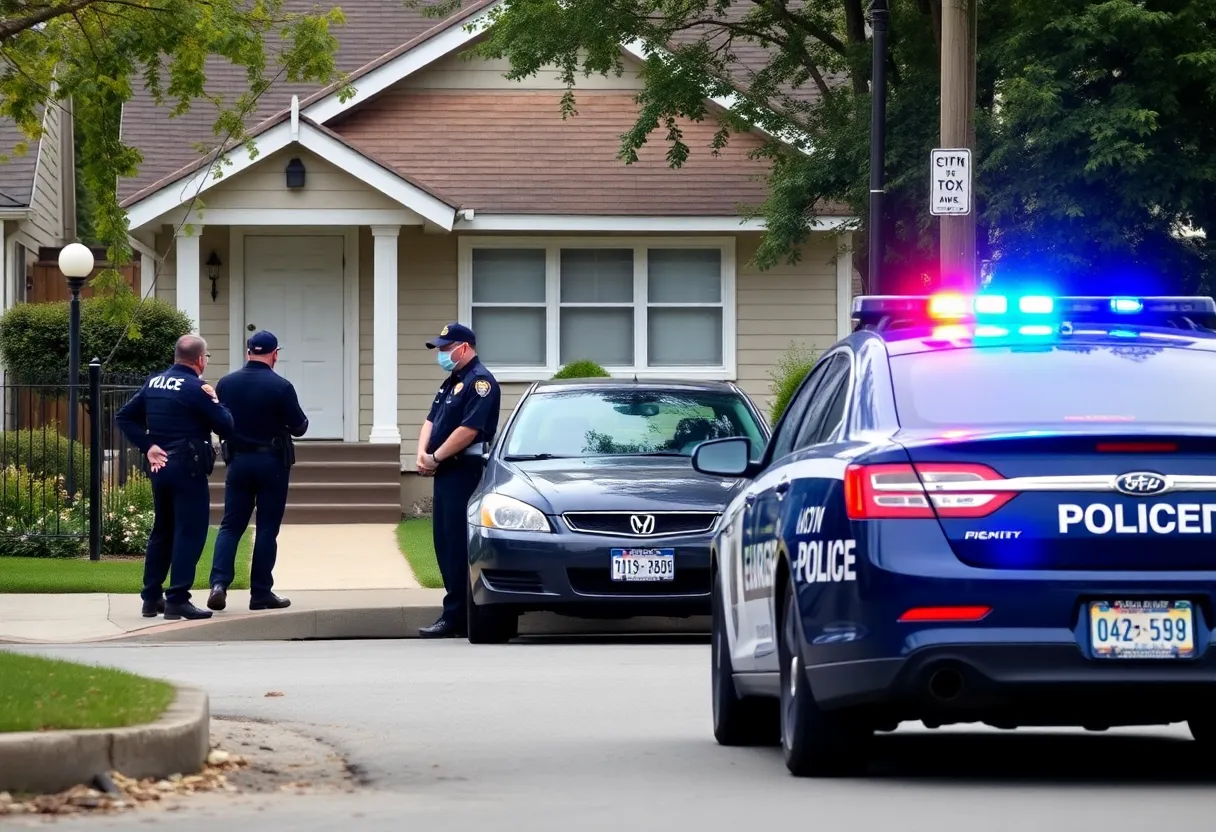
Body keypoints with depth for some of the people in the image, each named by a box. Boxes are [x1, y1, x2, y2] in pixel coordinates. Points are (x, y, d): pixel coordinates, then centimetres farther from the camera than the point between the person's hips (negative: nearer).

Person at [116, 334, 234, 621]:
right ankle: (177, 599, -10)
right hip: (189, 468, -7)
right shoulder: (195, 388, -13)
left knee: (162, 531, 17)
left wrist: (147, 446, 4)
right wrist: (214, 401, 4)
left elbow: (125, 417, 10)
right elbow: (225, 426, -12)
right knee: (189, 532, -5)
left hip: (161, 466, 7)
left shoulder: (153, 383, 9)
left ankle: (151, 597, 21)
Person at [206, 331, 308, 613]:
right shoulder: (280, 387, -13)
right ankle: (261, 594, 6)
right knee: (267, 528, 4)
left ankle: (219, 582, -9)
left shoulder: (225, 384, -1)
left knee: (231, 525, 8)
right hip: (272, 462, -3)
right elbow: (299, 427, -7)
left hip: (238, 461, 3)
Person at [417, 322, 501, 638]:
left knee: (458, 546, -10)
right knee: (445, 543, 10)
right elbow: (431, 421, 20)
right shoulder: (451, 383, 21)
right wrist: (423, 453, 1)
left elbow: (469, 429, -20)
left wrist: (436, 457, -13)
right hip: (445, 472, 10)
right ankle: (455, 613, 14)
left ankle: (456, 617, -12)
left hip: (465, 471, -10)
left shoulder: (480, 381, -11)